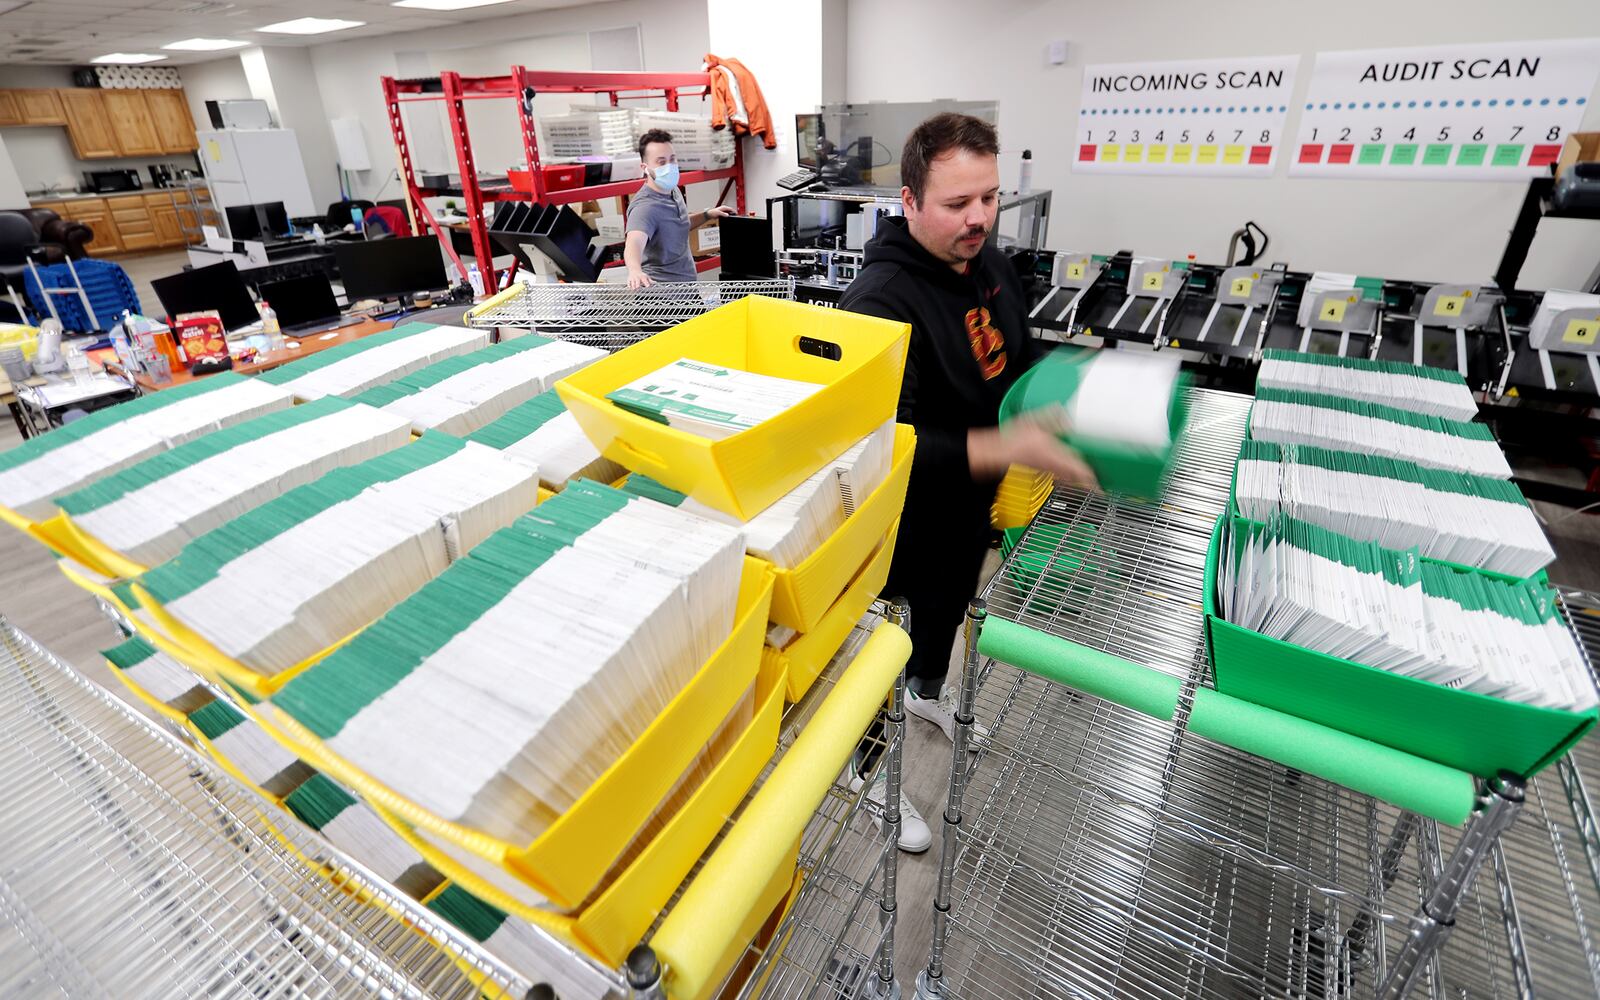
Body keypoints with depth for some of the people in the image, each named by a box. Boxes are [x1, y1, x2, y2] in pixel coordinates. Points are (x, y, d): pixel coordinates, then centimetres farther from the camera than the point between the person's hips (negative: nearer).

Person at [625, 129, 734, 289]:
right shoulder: (646, 206, -22)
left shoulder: (673, 190, 8)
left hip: (686, 280, 8)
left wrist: (707, 215, 15)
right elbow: (634, 243, -41)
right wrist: (635, 270, -61)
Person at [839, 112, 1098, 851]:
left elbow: (1020, 358, 15)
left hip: (972, 505, 8)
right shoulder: (883, 299, -30)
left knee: (950, 608, 32)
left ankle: (929, 691, 63)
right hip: (907, 523, -8)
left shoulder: (987, 262, -2)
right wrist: (1004, 448, -45)